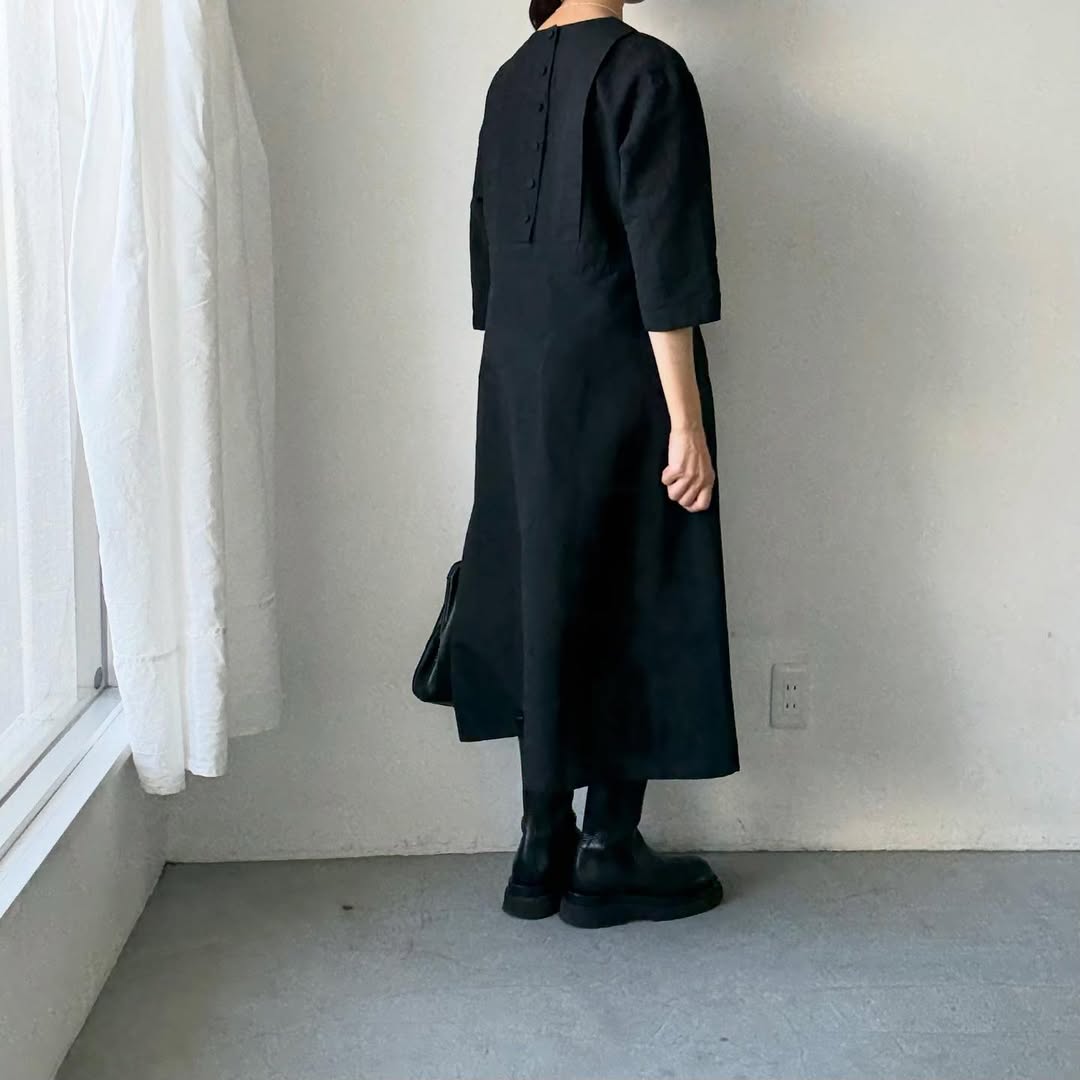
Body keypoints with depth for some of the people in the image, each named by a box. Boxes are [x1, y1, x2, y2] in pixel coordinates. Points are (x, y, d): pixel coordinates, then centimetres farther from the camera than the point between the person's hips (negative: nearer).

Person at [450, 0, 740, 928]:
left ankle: (544, 851, 18)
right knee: (633, 610, 3)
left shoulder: (512, 81, 12)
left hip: (521, 391, 7)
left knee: (546, 606, 11)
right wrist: (686, 421, -16)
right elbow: (663, 262, -17)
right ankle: (607, 859, 11)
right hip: (615, 393, -7)